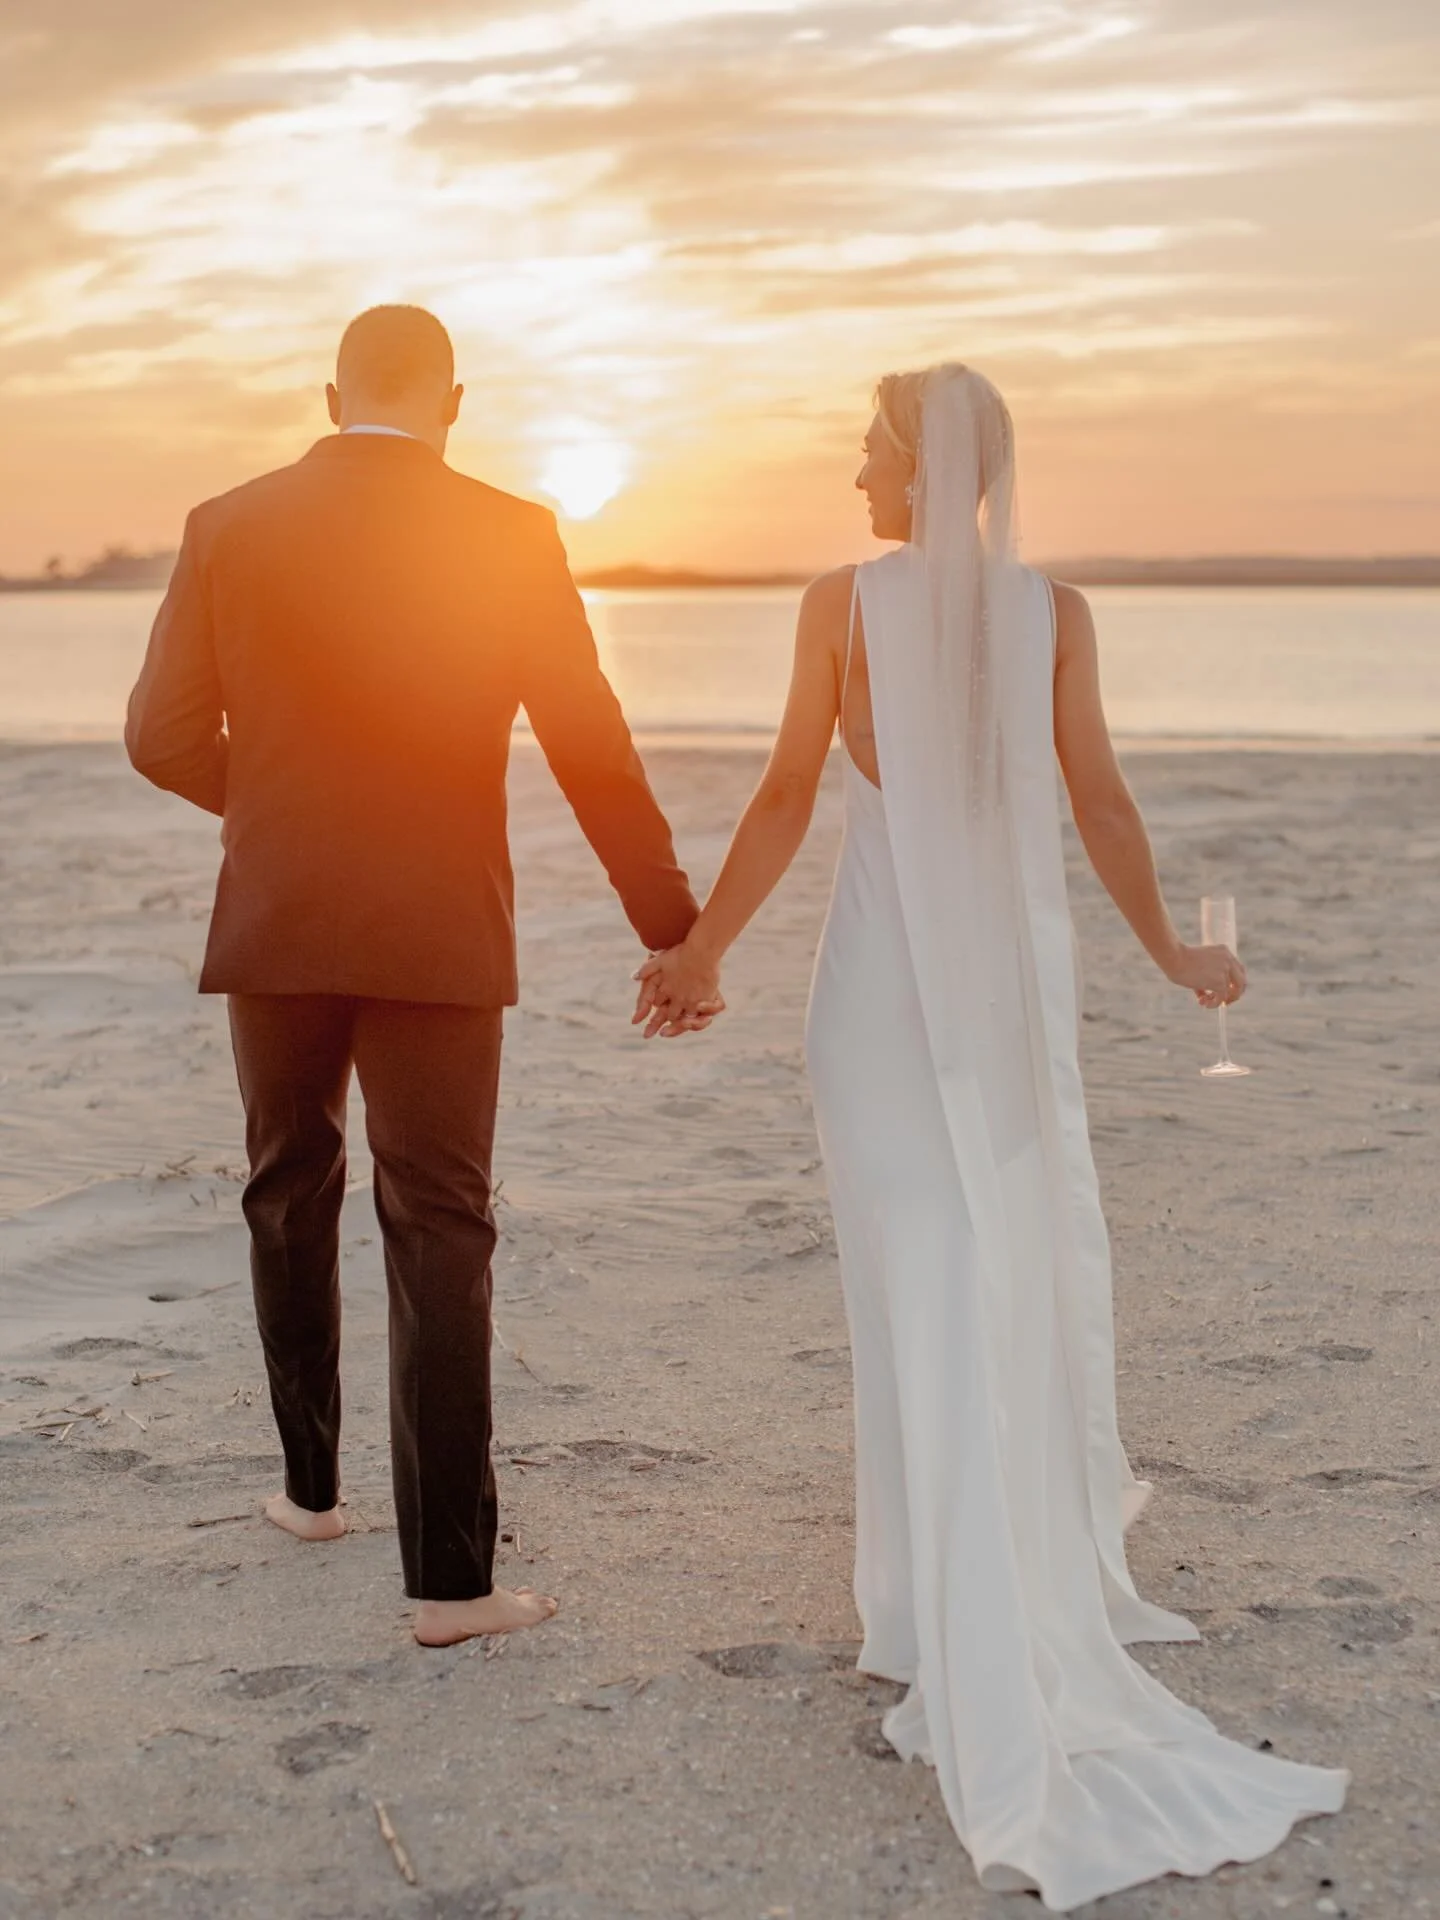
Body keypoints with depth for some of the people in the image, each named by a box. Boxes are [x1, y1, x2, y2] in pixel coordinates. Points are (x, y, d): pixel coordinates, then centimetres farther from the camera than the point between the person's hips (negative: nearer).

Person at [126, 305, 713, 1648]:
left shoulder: (228, 530, 1)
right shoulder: (508, 537, -5)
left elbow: (162, 740, 2)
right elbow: (590, 749, -7)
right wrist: (673, 927, 1)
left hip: (274, 925, 3)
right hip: (436, 934, -2)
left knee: (292, 1197, 22)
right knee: (438, 1237, 1)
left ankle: (311, 1483, 34)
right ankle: (449, 1575, -1)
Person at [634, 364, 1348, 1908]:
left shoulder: (842, 602, -6)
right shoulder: (1053, 608, -1)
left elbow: (786, 799, -5)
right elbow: (1099, 805, -1)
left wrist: (702, 951, 5)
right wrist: (1168, 951, 13)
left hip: (883, 977, -2)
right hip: (1017, 976, 2)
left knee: (920, 1280, 4)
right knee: (1025, 1274, 16)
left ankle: (952, 1622, 9)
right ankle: (1045, 1565, 28)